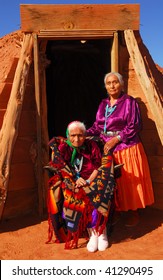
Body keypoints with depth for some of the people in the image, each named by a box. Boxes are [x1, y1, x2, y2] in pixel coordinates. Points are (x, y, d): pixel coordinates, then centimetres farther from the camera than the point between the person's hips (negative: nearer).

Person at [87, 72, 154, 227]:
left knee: (129, 181, 3)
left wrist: (116, 139, -17)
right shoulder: (103, 104, 12)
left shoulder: (129, 102, -5)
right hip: (108, 148, 5)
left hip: (127, 148, -5)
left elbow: (134, 126, -12)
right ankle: (119, 209, 26)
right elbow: (97, 125, 10)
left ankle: (133, 212, 20)